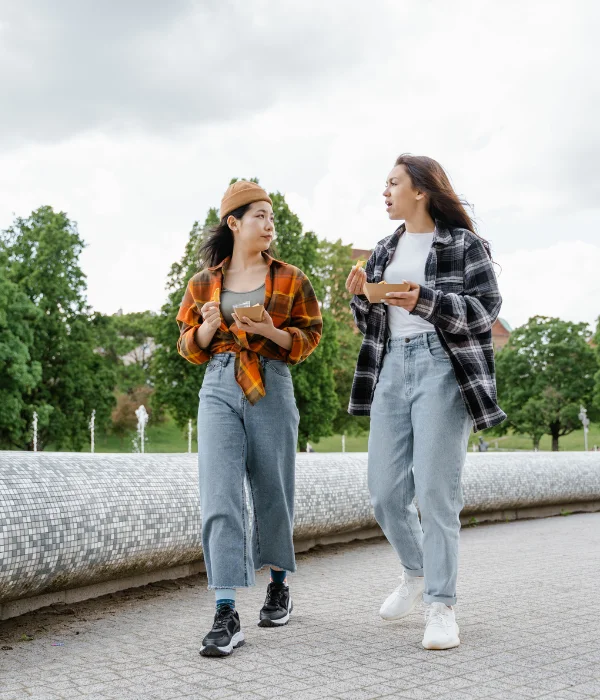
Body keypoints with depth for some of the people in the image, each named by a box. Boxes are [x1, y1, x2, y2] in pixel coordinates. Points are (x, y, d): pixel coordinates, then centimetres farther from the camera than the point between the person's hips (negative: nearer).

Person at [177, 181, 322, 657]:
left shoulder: (289, 279, 6)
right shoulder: (204, 282, 9)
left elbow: (309, 336, 5)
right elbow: (190, 347, 13)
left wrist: (268, 330, -14)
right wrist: (208, 326, -9)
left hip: (271, 389, 0)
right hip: (219, 389, 0)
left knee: (273, 494, 9)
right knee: (220, 497, -12)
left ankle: (279, 586, 35)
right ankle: (227, 617, -13)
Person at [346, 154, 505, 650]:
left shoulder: (464, 243, 1)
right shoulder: (384, 251, 18)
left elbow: (487, 308, -7)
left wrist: (426, 302, -19)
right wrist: (360, 298, 0)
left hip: (444, 370, -6)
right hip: (391, 368, 6)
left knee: (436, 490, -8)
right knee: (385, 492, 5)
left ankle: (442, 605, 1)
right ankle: (416, 571, 31)